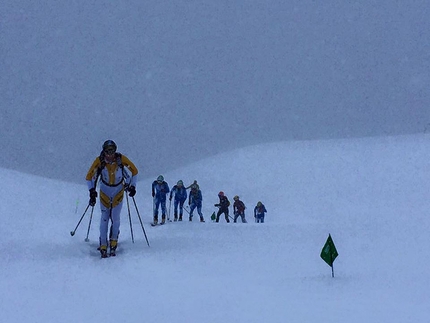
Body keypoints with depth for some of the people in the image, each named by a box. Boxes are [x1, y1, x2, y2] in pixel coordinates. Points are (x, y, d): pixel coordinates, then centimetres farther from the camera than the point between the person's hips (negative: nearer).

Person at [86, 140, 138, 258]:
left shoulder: (121, 159, -17)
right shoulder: (99, 161, -16)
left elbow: (134, 171, -3)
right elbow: (89, 176, -5)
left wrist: (132, 186, -4)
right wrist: (92, 190, -11)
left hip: (118, 191, 0)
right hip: (104, 191, 0)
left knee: (115, 218, -5)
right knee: (104, 218, -4)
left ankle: (113, 242, 11)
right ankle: (103, 245, -2)